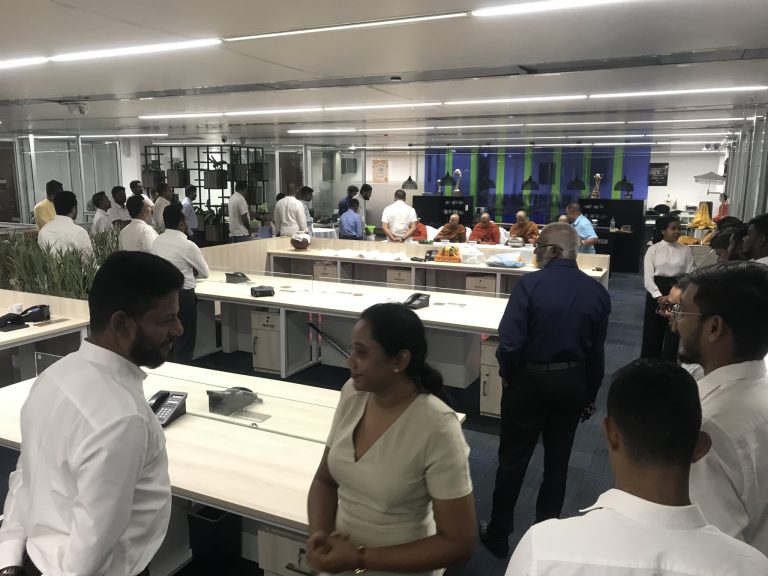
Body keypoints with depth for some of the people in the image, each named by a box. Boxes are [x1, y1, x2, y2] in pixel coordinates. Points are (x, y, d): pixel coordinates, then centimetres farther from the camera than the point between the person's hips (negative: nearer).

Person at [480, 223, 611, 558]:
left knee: (513, 460, 12)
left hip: (530, 380, -3)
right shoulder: (597, 292, -4)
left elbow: (509, 342, -22)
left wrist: (507, 375, -2)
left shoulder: (530, 284, -18)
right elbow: (597, 352, 2)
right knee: (557, 461, 18)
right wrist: (591, 395, 14)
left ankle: (498, 535, 26)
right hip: (572, 383, 4)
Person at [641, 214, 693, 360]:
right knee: (652, 335, 6)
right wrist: (660, 297, -19)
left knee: (673, 336, 5)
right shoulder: (653, 250, -1)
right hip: (656, 295, -1)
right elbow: (648, 277, -7)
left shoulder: (686, 250, 2)